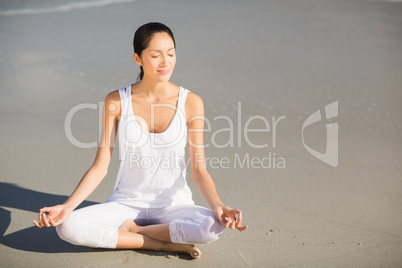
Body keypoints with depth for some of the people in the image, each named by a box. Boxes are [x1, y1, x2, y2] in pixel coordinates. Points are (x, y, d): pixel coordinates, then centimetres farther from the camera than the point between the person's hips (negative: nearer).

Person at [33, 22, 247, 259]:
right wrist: (67, 207, -18)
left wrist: (218, 206, -25)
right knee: (68, 227, -25)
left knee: (213, 227, -33)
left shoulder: (191, 102, -7)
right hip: (126, 203, 1)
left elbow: (199, 170, -6)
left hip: (173, 204, 0)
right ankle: (165, 244, -14)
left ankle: (130, 230, -10)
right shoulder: (116, 101, -5)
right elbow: (100, 166, -4)